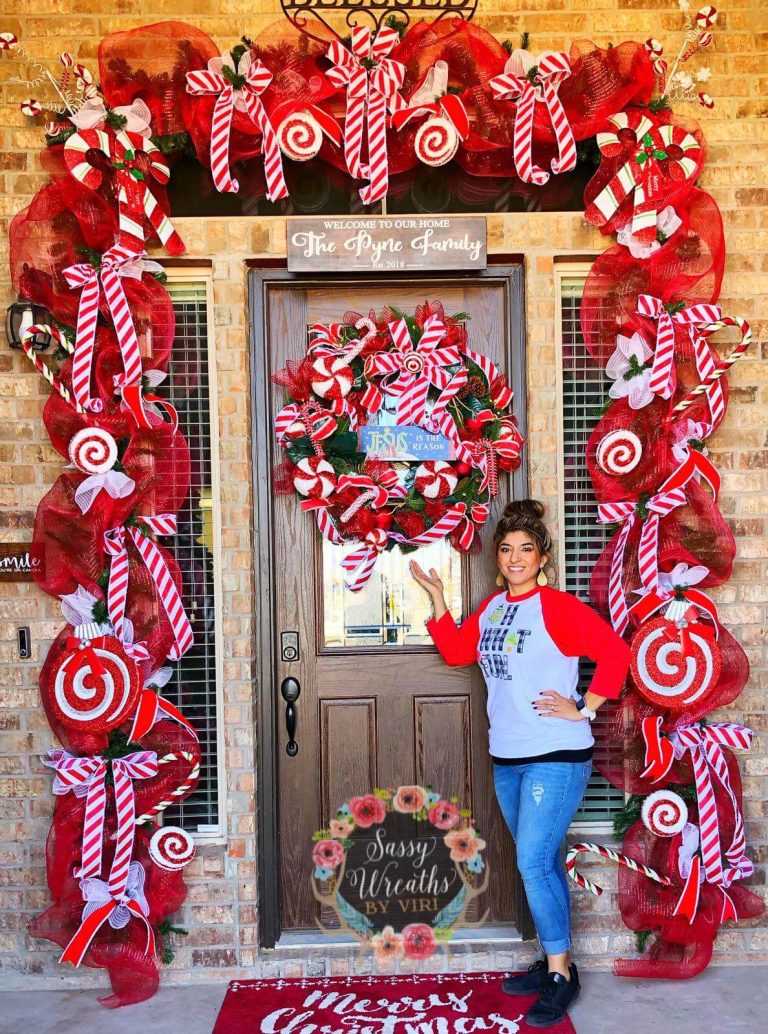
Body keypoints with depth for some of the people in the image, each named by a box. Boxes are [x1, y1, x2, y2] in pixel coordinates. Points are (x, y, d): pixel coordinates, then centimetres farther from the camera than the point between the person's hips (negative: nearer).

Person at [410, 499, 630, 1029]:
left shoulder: (558, 606, -12)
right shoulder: (491, 607, 10)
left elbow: (615, 651, -15)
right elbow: (457, 651, 16)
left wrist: (584, 709, -14)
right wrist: (437, 597, 9)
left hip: (557, 756, -7)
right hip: (507, 757, 7)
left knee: (533, 862, -9)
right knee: (542, 863, 16)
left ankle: (560, 974, 6)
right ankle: (556, 962, 28)